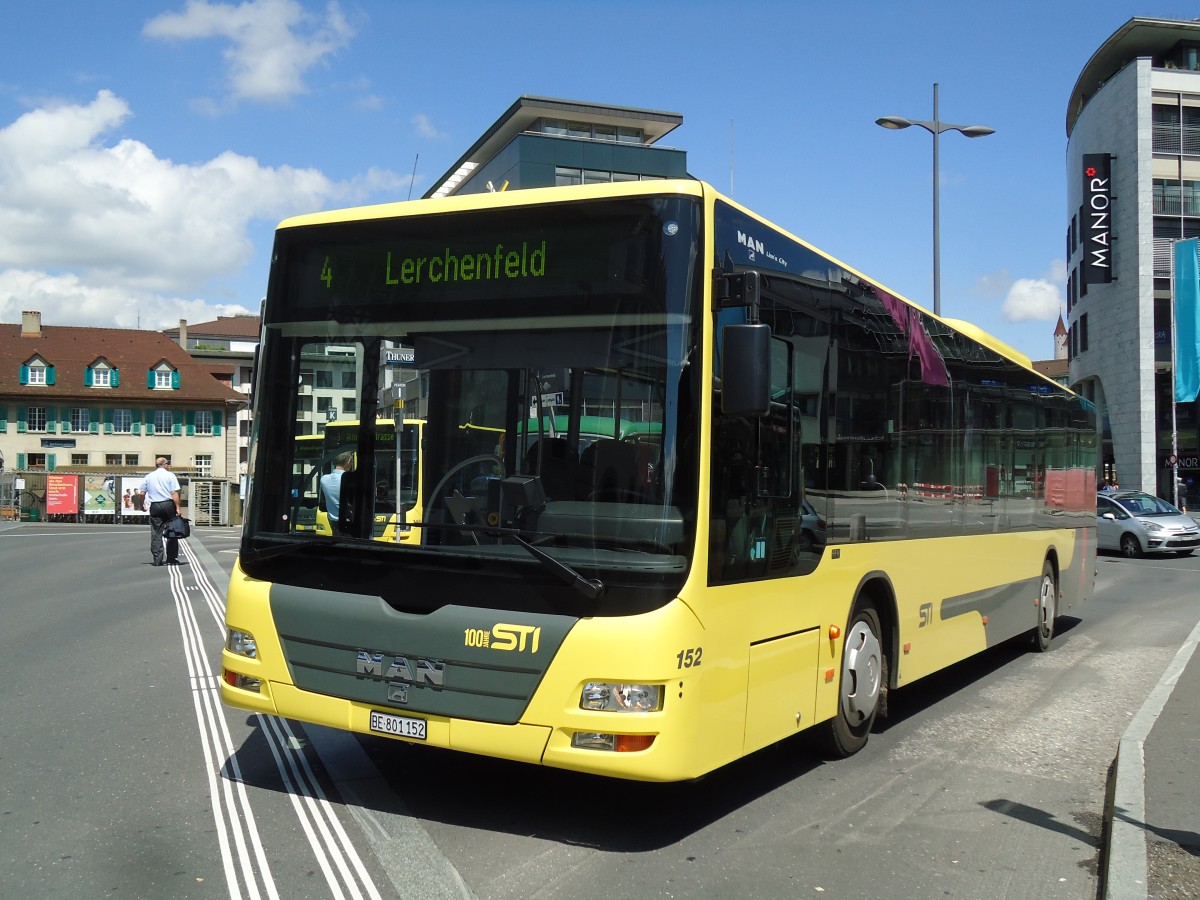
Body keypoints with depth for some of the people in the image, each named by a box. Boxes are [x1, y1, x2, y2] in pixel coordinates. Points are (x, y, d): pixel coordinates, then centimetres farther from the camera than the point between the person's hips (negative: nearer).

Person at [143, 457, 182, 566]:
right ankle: (171, 559, 5)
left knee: (156, 534, 3)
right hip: (168, 504, -3)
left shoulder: (148, 477, 10)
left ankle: (157, 560, 0)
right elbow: (174, 493, -9)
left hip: (155, 506, 3)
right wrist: (178, 507, -10)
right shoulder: (170, 476, -1)